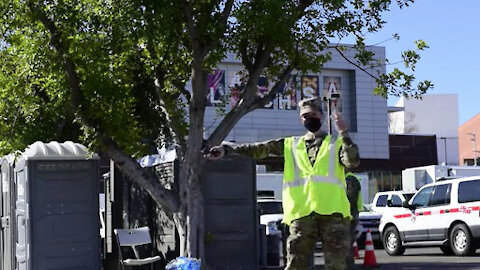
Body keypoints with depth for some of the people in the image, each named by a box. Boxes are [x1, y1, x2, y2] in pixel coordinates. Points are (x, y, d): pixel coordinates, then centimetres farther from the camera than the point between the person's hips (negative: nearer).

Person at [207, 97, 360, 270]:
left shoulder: (337, 143, 13)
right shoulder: (290, 145, 18)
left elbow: (352, 162, -5)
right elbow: (259, 149, 10)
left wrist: (343, 134, -16)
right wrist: (227, 148, 1)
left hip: (333, 212, -1)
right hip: (301, 214, 1)